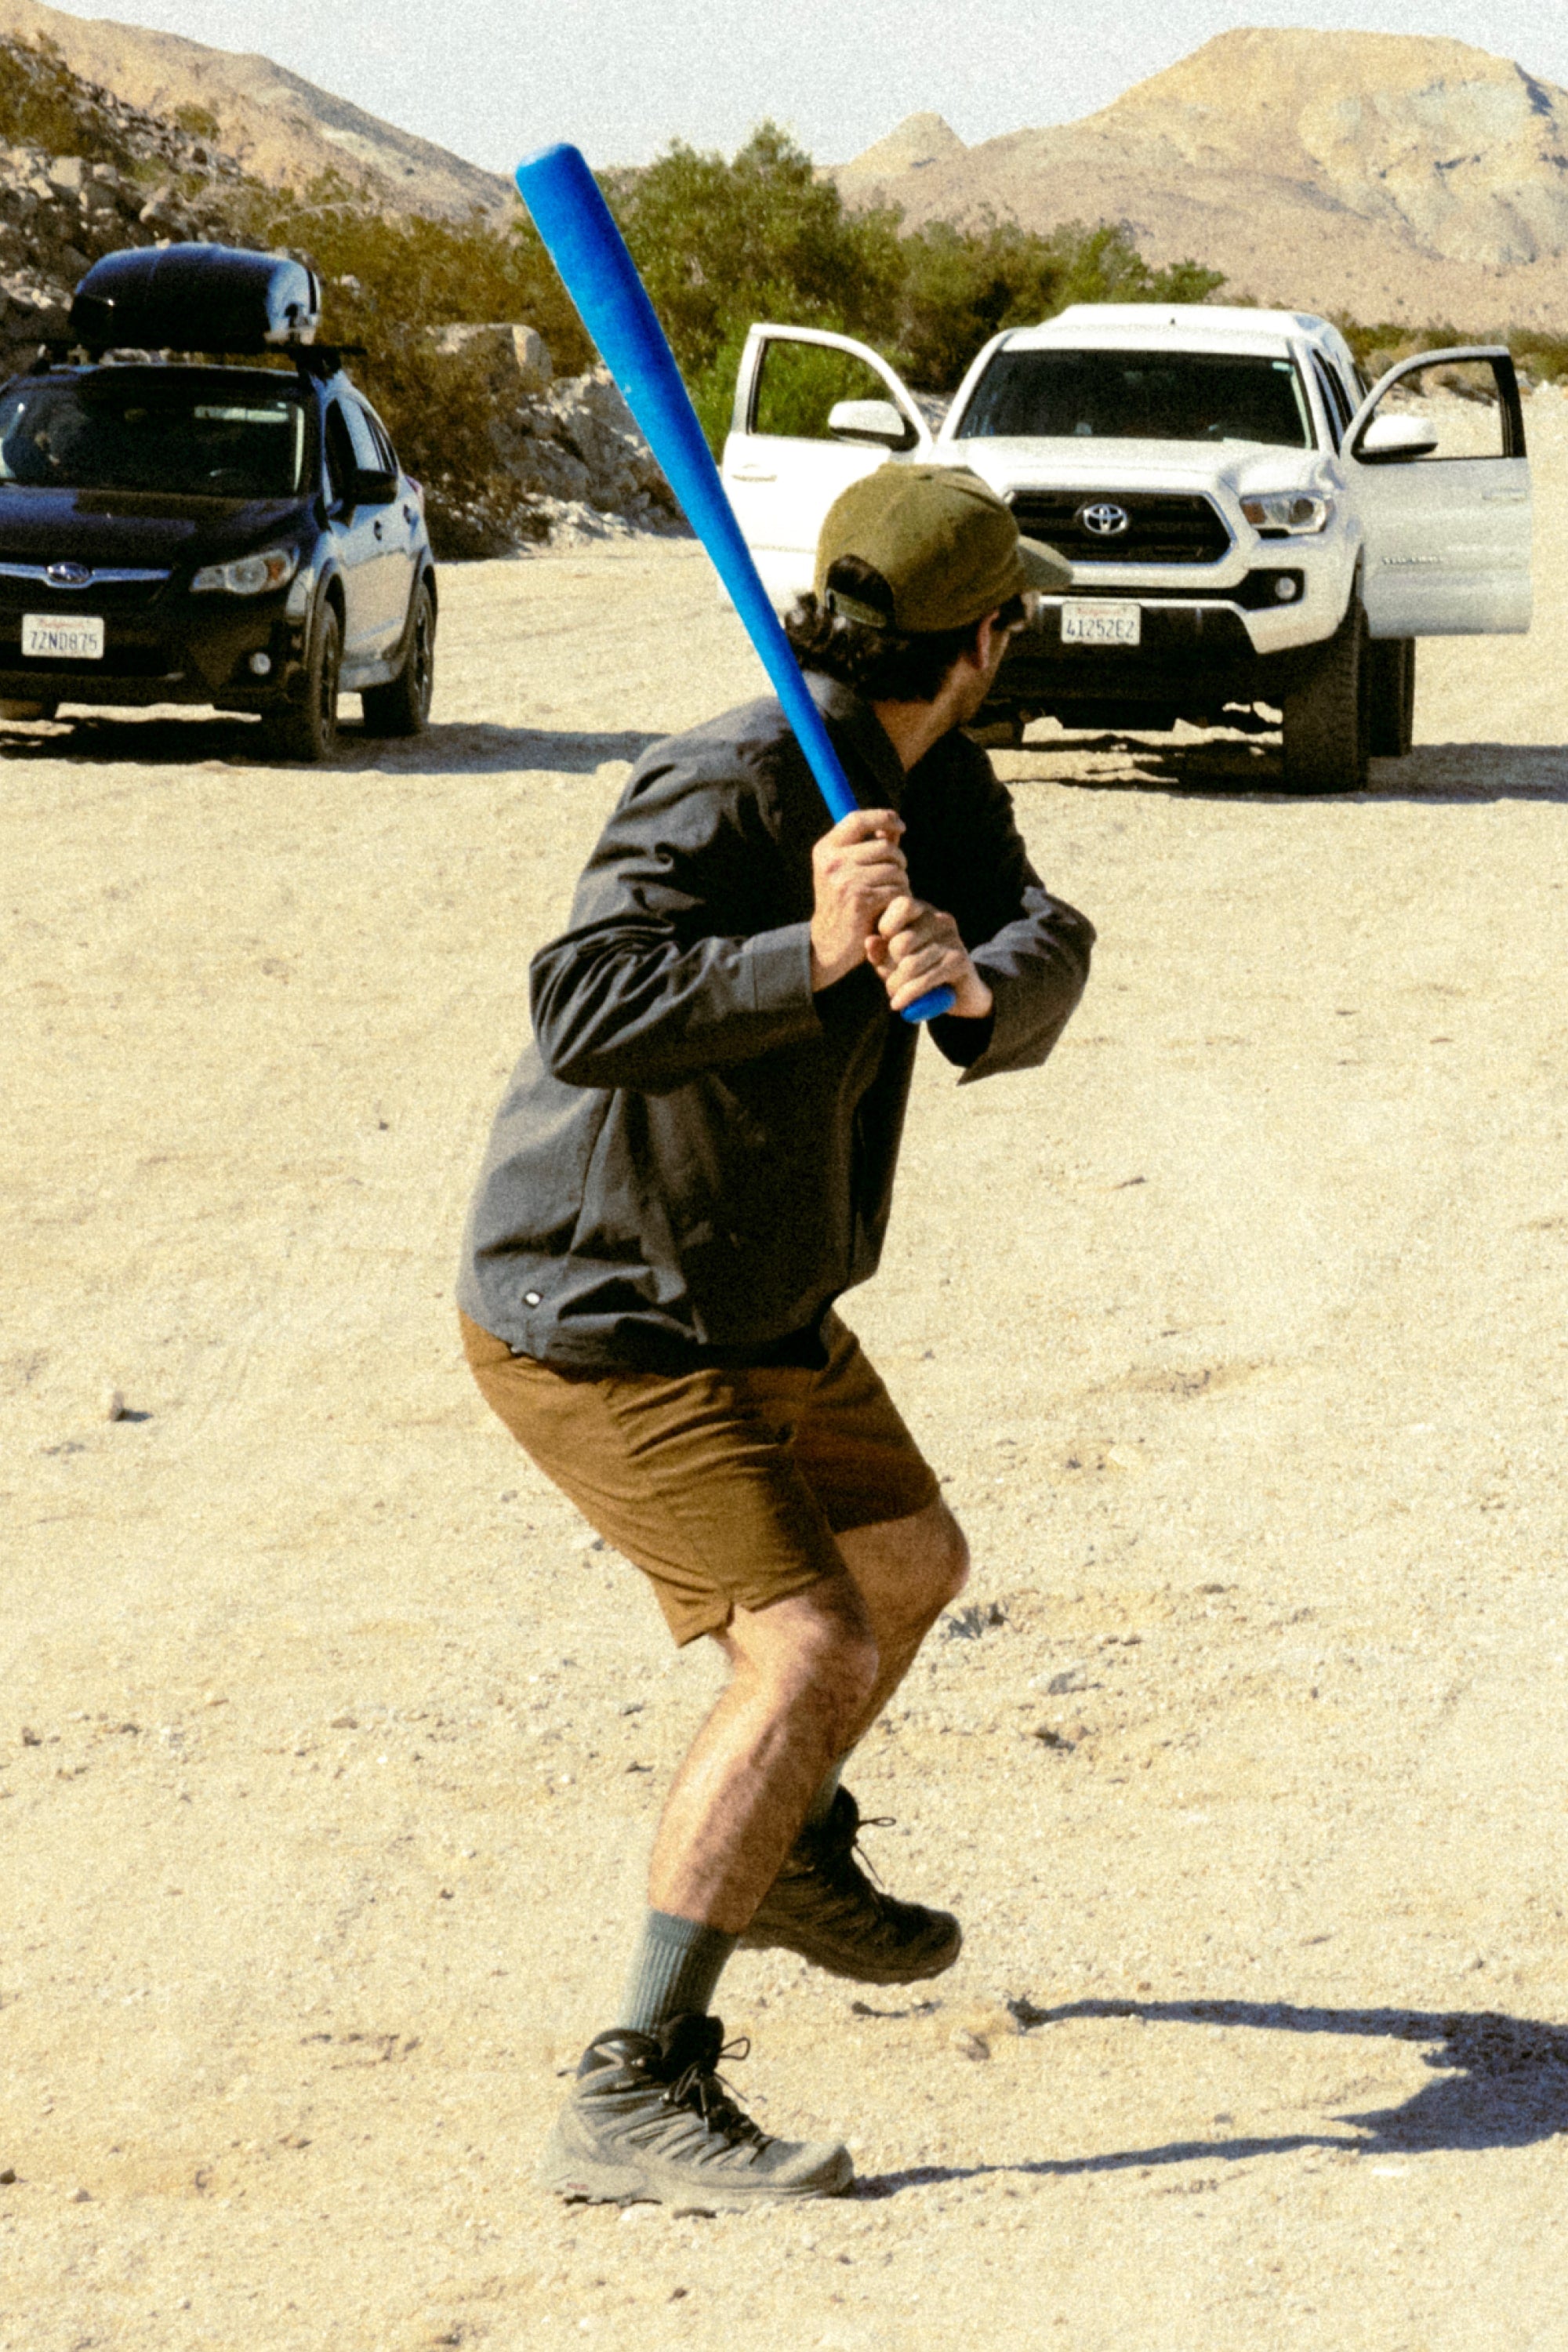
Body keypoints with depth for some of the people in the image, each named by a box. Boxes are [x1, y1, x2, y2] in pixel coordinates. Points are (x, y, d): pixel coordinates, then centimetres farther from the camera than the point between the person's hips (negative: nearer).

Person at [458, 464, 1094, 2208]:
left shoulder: (934, 788, 1)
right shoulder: (731, 788, -25)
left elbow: (1043, 952, -14)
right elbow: (582, 1012, -36)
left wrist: (971, 979, -37)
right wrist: (811, 956, -43)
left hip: (766, 1309, 10)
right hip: (602, 1325, -10)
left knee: (910, 1569, 27)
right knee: (809, 1651, -21)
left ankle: (784, 1863, 54)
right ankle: (635, 2097, -24)